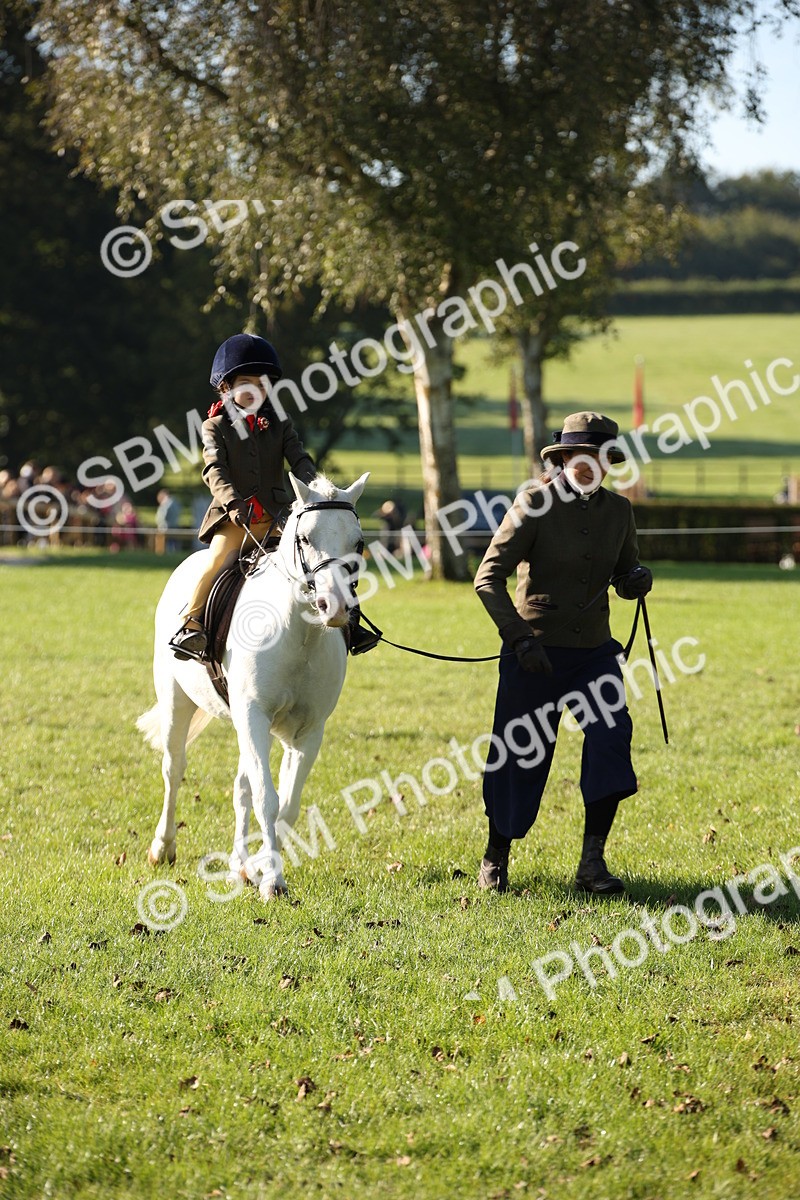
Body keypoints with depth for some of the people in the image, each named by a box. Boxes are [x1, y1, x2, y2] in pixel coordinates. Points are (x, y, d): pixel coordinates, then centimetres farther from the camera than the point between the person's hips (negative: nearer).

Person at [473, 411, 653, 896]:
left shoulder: (618, 510, 4)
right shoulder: (536, 503, -10)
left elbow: (624, 576, 19)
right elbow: (489, 577, -12)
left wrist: (637, 579, -6)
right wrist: (520, 637, -22)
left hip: (594, 651, 3)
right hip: (535, 652, -3)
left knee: (612, 735, -18)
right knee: (519, 760, 3)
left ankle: (593, 861, -12)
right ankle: (496, 856, 27)